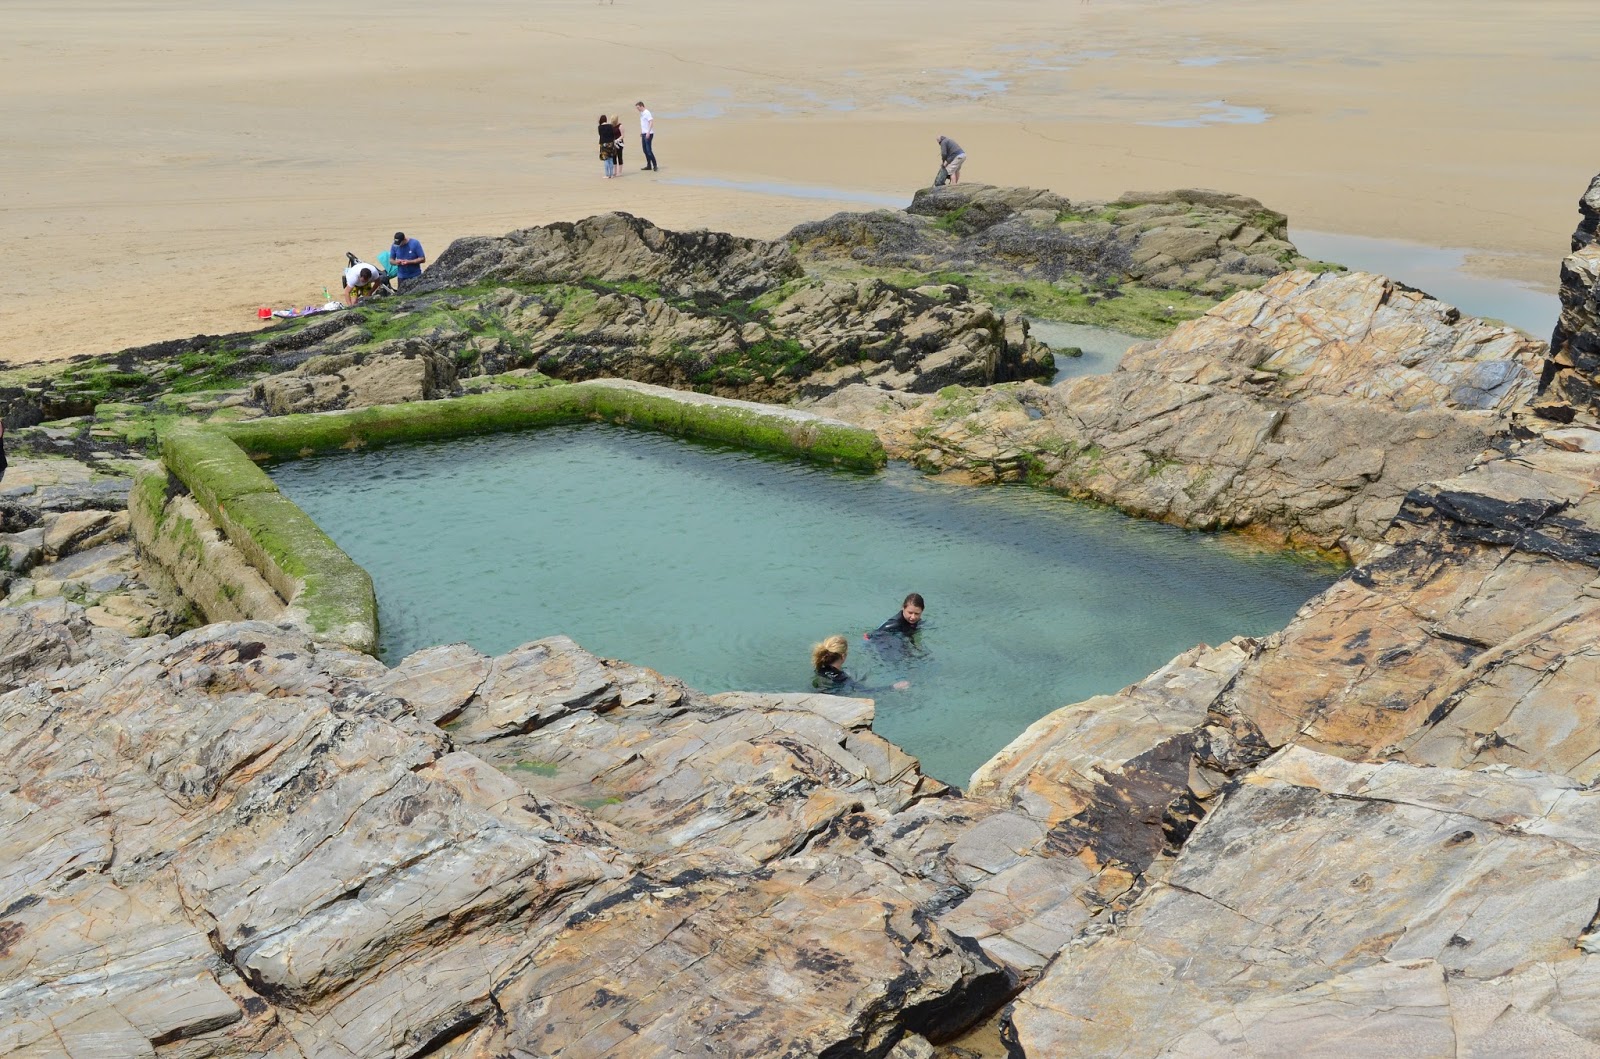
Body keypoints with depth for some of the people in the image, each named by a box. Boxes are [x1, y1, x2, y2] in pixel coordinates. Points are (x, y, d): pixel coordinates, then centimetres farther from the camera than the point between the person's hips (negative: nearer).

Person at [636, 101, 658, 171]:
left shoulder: (647, 113, -13)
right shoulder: (641, 113, 14)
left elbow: (651, 122, -20)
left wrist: (648, 132, -26)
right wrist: (641, 132, 21)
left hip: (648, 134, -9)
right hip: (644, 134, 9)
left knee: (649, 150, -12)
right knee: (645, 150, 10)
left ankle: (655, 165, -8)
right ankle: (649, 165, 15)